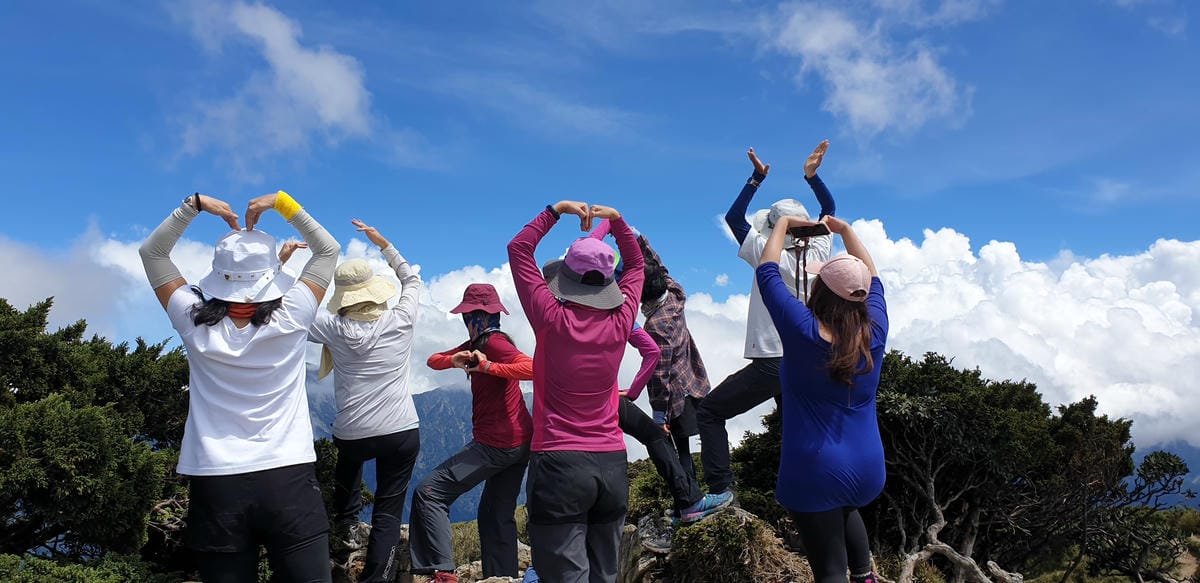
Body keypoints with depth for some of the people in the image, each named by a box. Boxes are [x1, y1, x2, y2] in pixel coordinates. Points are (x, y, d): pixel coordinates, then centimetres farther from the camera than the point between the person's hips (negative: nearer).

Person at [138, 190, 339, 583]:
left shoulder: (195, 323, -3)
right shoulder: (291, 319, -7)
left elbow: (151, 252, 11)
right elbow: (328, 249, 7)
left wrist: (194, 205, 3)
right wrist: (282, 203, 2)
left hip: (216, 484, 2)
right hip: (288, 478, -2)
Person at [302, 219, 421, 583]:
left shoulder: (334, 327, -7)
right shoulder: (401, 321, -4)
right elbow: (412, 280, 16)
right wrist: (383, 243, 18)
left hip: (353, 436, 1)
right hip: (402, 434, 0)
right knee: (388, 513, 5)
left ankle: (345, 520, 43)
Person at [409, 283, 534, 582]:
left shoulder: (495, 342, -14)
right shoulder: (477, 343, 15)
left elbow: (534, 368, -29)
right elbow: (433, 360, 10)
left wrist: (488, 367, -34)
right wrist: (453, 361, -11)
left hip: (497, 444, -10)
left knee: (429, 492, -7)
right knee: (497, 516, 19)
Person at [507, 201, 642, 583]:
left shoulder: (553, 320, -8)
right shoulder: (620, 322, 0)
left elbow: (518, 249, 3)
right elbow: (636, 265, 19)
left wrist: (557, 210, 8)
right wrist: (616, 219, 16)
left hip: (559, 463, -4)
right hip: (612, 464, 4)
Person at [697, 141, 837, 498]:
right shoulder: (818, 253, 0)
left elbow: (734, 217, -2)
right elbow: (829, 210, 17)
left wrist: (757, 178, 0)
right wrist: (812, 176, 10)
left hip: (771, 362, -6)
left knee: (709, 413, 0)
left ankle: (720, 486, -10)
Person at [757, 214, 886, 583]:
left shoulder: (803, 331, -19)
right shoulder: (874, 332, -8)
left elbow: (767, 272, -7)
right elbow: (871, 279, 12)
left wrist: (783, 224, 6)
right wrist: (844, 230, 18)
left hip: (815, 474, -5)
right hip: (868, 470, 5)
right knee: (845, 508, 39)